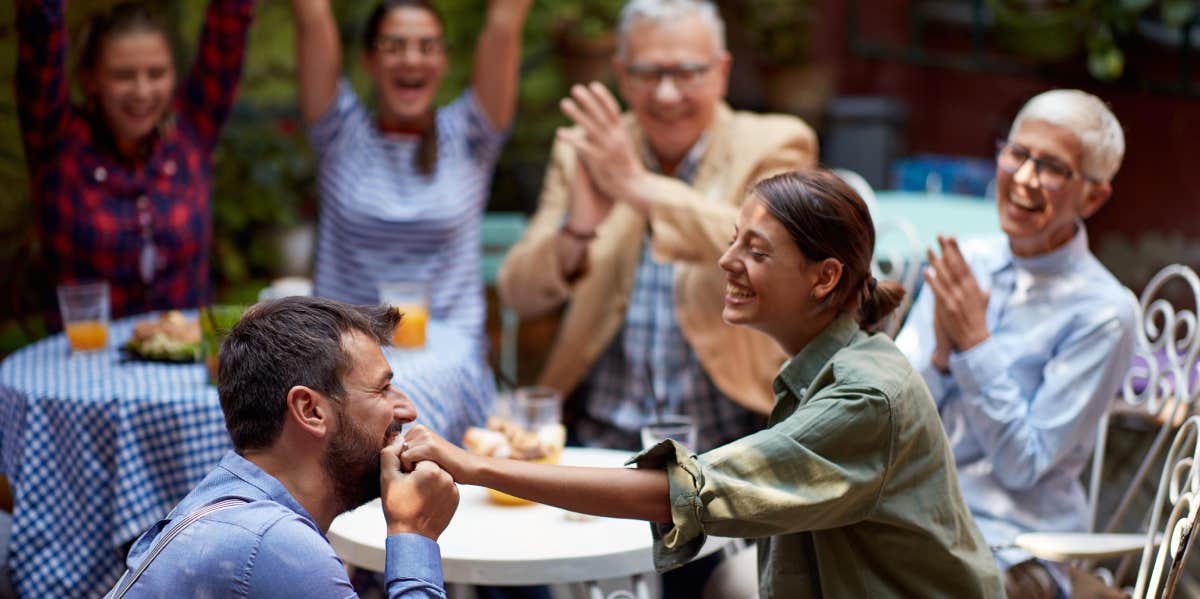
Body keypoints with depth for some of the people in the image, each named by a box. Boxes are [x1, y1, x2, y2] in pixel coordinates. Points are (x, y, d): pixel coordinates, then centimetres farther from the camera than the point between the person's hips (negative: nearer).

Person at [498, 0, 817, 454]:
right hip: (601, 436, 3)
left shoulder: (774, 145, 1)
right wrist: (577, 229, -19)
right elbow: (520, 295, 2)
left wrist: (640, 186, -23)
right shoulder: (585, 151, 9)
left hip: (729, 438, -2)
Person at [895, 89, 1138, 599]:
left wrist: (975, 343, -17)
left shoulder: (1103, 312, -9)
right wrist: (941, 351, -13)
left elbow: (1023, 465, -11)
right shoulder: (964, 264, 6)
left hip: (1010, 542, -5)